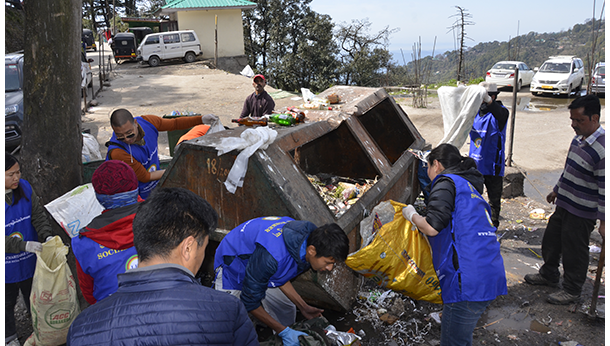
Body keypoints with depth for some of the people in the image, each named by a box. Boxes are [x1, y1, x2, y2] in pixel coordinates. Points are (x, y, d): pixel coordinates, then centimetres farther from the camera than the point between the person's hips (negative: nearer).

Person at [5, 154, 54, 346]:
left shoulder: (24, 188, -8)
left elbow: (38, 215, -5)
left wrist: (47, 236, -22)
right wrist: (24, 245, -34)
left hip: (30, 261, 4)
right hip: (7, 266, -4)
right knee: (7, 302, 18)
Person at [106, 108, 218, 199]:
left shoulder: (148, 122, -14)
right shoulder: (117, 153, -30)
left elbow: (174, 124, 7)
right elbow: (145, 177, -19)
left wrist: (201, 119, 0)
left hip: (155, 186, 6)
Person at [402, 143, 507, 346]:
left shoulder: (447, 183, -3)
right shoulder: (469, 186, 26)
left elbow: (432, 227, -15)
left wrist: (411, 215, 4)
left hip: (469, 281, -10)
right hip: (490, 277, 10)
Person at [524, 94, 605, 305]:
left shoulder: (602, 149, -25)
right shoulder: (579, 139, 4)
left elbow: (605, 188, -23)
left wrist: (604, 221, -21)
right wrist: (557, 190, 28)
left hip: (582, 213, -9)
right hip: (564, 205, 9)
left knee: (574, 252, 6)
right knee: (551, 242, 21)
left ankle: (572, 290, 25)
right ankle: (549, 275, 43)